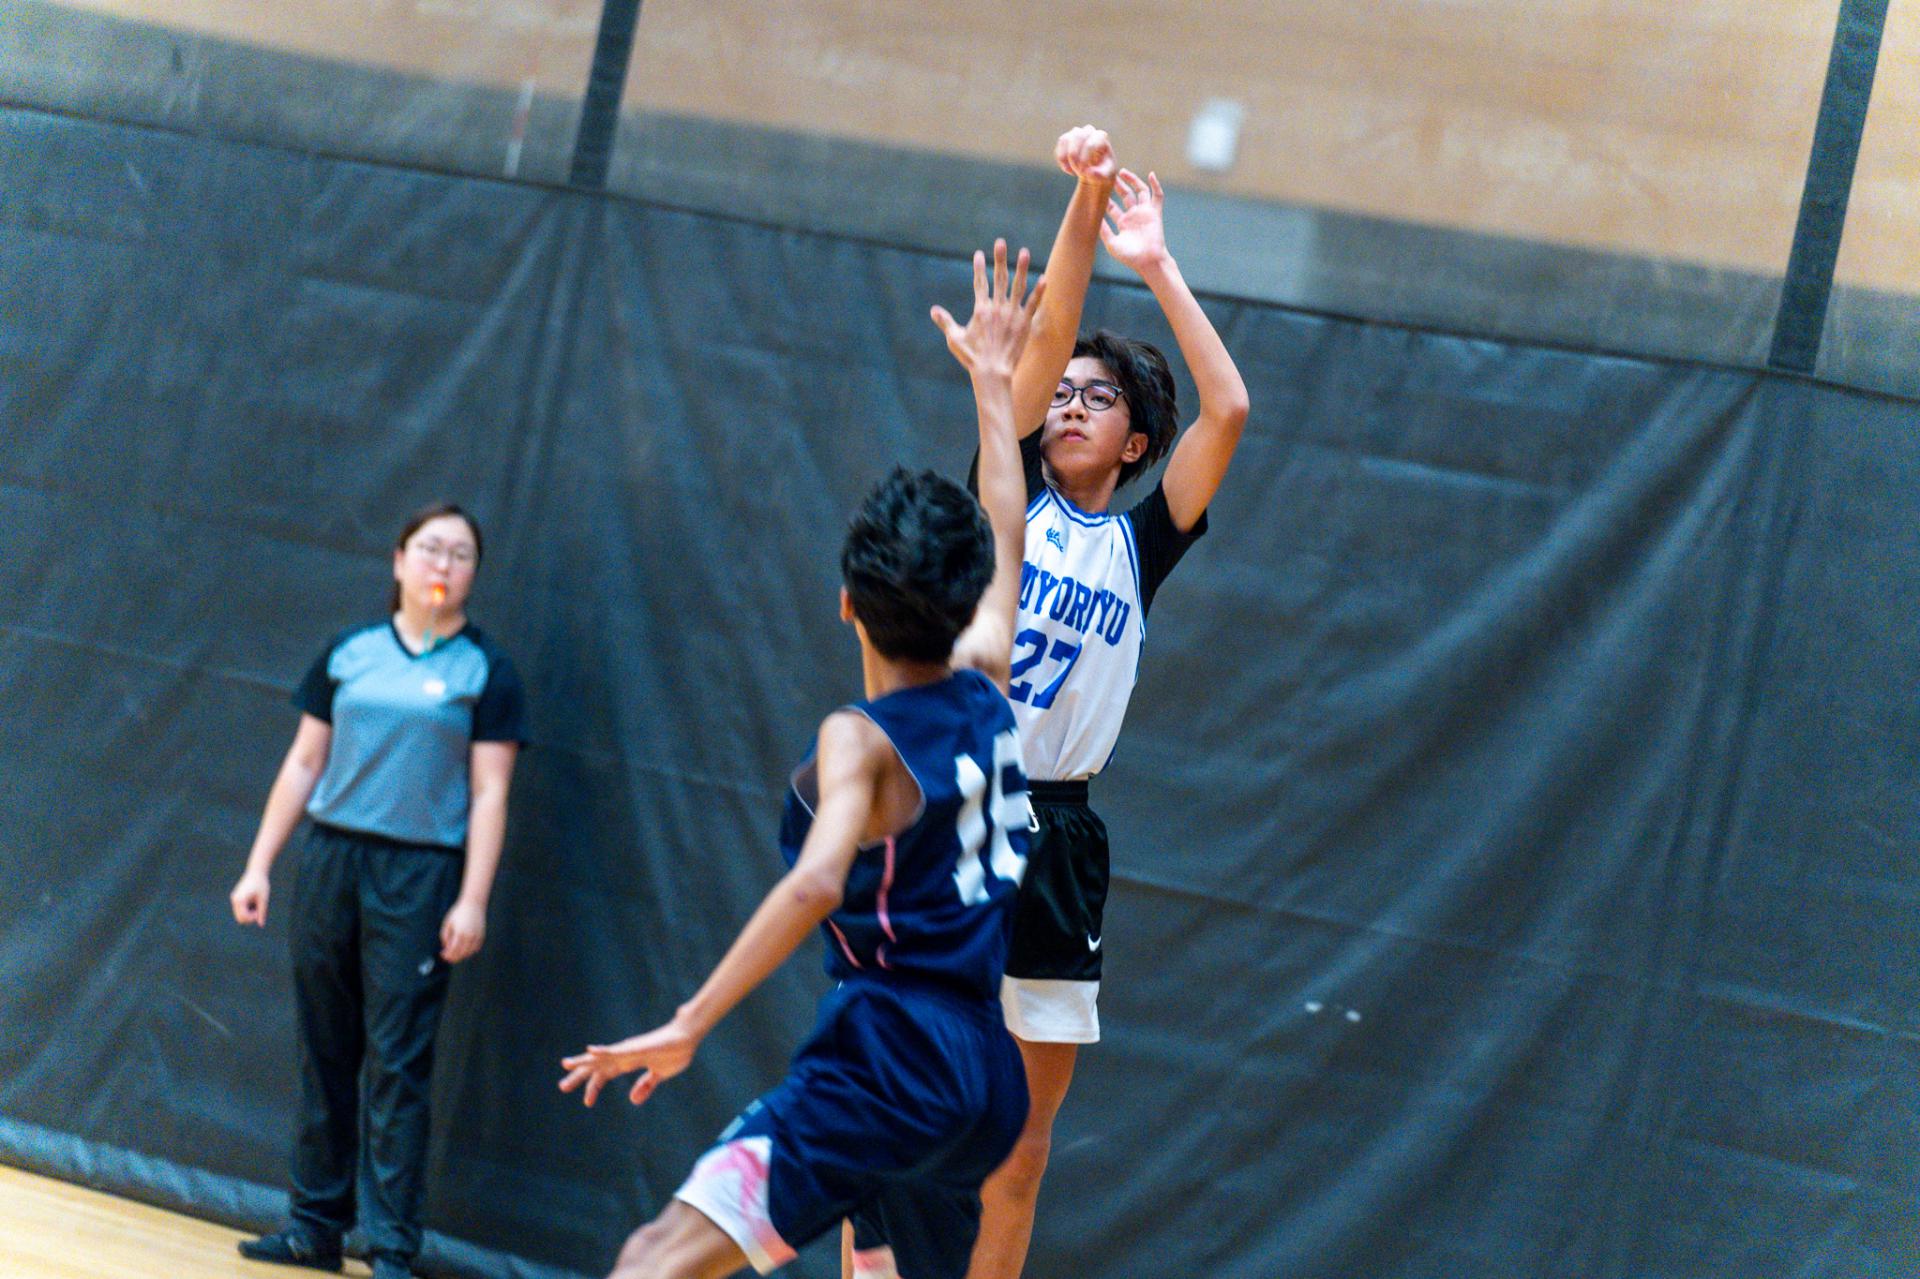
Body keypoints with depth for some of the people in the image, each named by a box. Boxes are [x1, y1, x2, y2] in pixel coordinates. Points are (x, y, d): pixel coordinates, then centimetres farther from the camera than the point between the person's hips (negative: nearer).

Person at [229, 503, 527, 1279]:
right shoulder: (349, 655, 9)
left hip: (420, 878, -3)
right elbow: (303, 764, 12)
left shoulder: (484, 673, 2)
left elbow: (489, 793, -2)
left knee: (397, 1065, -5)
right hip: (330, 861, 3)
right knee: (324, 1052, 7)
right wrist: (259, 865, 8)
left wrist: (472, 901, -10)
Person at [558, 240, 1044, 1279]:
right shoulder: (985, 689, 11)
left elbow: (816, 882, -26)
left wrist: (691, 1023, -28)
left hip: (885, 1064, -8)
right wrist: (993, 383, 38)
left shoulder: (861, 741, -8)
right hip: (983, 1073, 8)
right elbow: (1004, 543, 27)